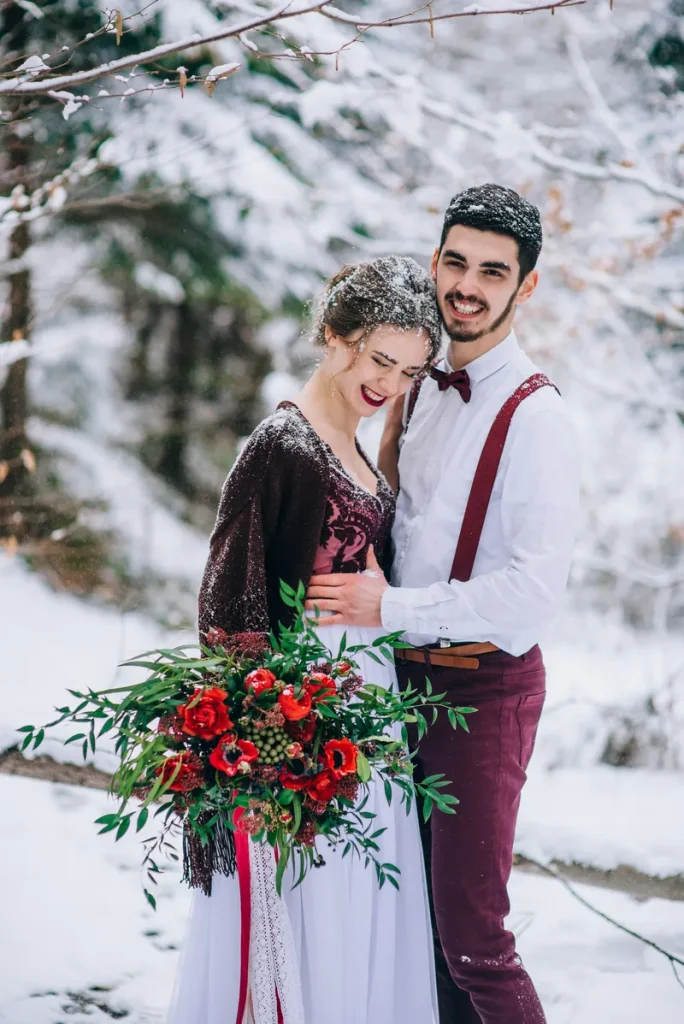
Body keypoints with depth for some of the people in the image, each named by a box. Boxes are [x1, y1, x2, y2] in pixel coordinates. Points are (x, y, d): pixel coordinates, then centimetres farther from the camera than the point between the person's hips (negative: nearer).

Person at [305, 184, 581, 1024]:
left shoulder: (535, 418, -15)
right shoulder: (421, 387, 9)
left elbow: (533, 590, -23)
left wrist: (391, 609, -23)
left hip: (485, 687, -7)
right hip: (408, 676, 8)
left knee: (472, 937, -6)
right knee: (424, 914, 17)